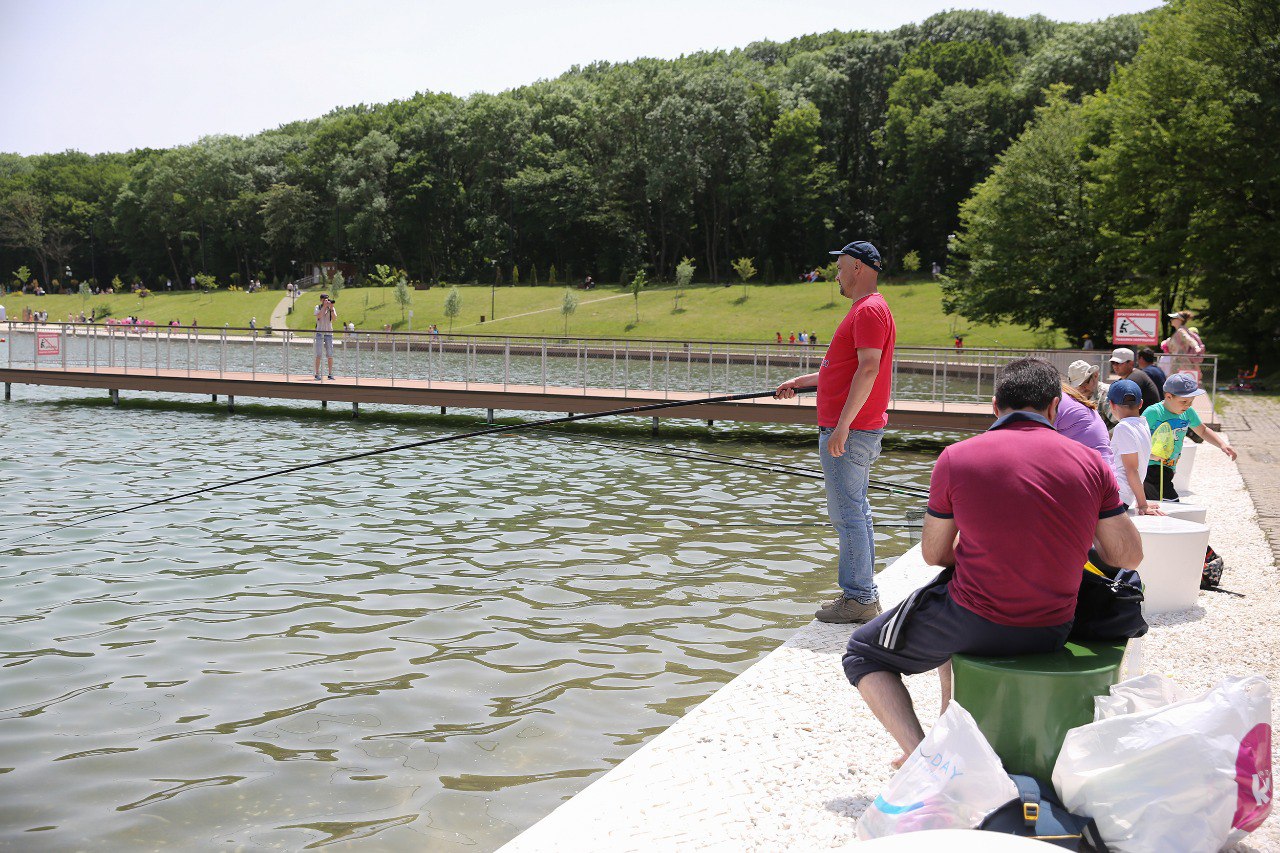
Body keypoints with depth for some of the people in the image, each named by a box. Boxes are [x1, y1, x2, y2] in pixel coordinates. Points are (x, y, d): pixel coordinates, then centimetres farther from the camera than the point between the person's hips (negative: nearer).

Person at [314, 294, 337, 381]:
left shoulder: (332, 308, 6)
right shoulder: (318, 307, 3)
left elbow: (335, 318, -8)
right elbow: (318, 316, -15)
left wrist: (331, 308, -15)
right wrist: (324, 306, -17)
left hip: (329, 333, 1)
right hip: (319, 333, -1)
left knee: (330, 355, 0)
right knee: (318, 355, -5)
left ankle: (330, 374, 5)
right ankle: (317, 374, -3)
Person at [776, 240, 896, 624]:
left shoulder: (869, 310, -15)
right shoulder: (864, 309, 20)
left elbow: (868, 369, -24)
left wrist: (842, 426, -26)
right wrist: (801, 381, 29)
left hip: (850, 432, -11)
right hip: (852, 431, 11)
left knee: (847, 513, -7)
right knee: (855, 512, 14)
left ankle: (859, 598, -2)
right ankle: (862, 592, 21)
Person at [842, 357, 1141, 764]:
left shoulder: (956, 458, -10)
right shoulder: (1090, 463, -4)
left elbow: (933, 553, 0)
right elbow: (1129, 556, 2)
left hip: (976, 625, -5)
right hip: (1051, 633, 5)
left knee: (862, 652, 19)